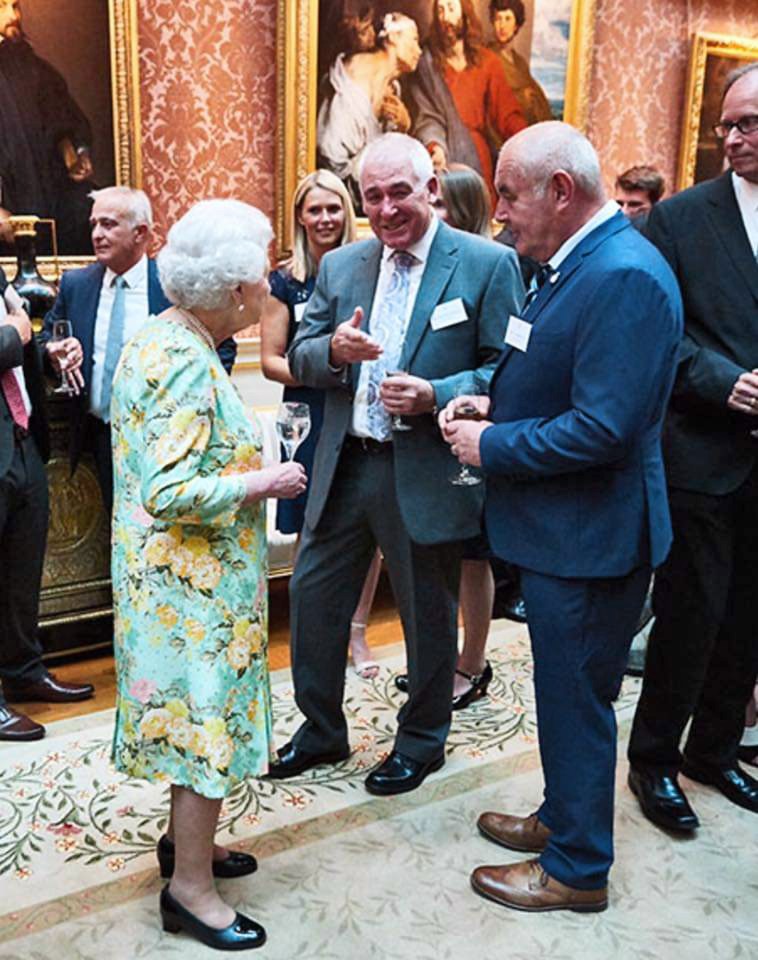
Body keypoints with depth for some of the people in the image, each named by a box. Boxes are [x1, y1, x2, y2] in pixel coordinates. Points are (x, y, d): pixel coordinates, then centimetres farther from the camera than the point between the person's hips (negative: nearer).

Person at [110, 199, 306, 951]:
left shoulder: (159, 337, 6)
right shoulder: (188, 365, -24)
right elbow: (172, 494, -29)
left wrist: (246, 460, 11)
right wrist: (261, 483, -18)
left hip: (175, 573, 10)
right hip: (195, 577, -10)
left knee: (190, 708, 21)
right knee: (206, 716, 3)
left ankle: (186, 837, 39)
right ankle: (189, 885, 19)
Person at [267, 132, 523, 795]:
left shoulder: (488, 264, -7)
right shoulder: (339, 266, 8)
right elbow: (299, 358, 8)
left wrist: (434, 395, -25)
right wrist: (333, 350, -15)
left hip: (425, 476, -4)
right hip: (343, 467, 5)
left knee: (428, 616, 12)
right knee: (313, 597, 14)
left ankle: (422, 742, 37)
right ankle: (321, 730, 37)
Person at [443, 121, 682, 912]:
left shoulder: (625, 276, -23)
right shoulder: (574, 262, 8)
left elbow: (601, 428, -28)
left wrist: (491, 447, -18)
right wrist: (492, 403, 2)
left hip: (589, 536, -9)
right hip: (557, 526, 10)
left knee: (575, 699, 7)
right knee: (563, 689, 23)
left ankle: (577, 869, 27)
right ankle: (562, 818, 43)